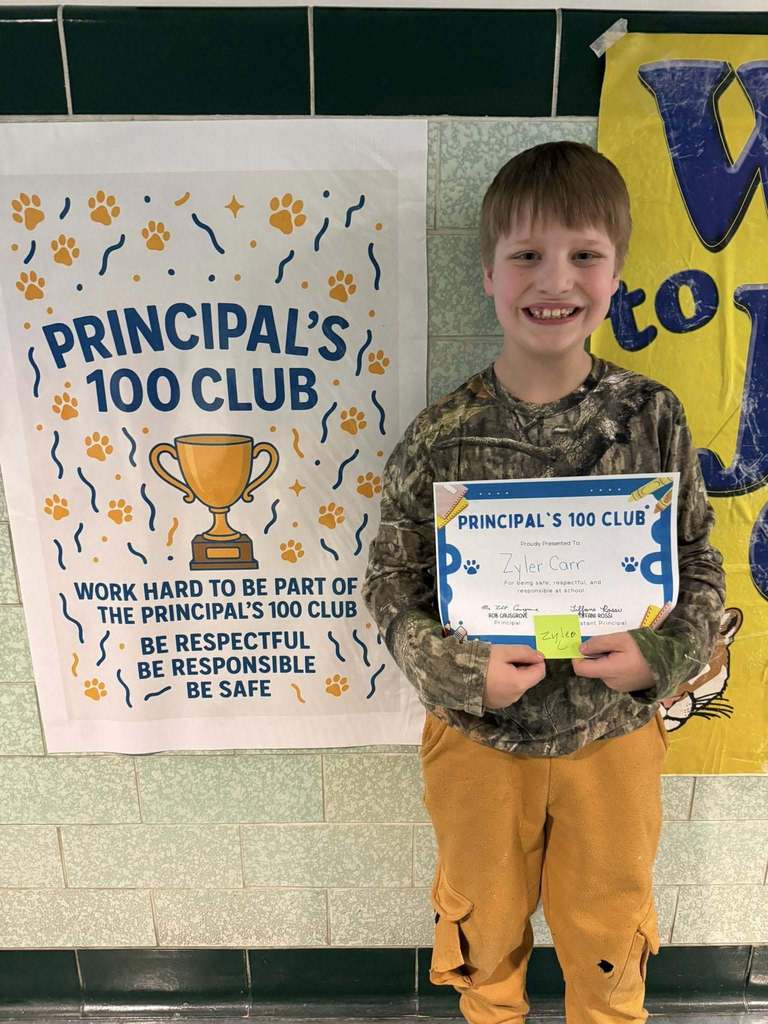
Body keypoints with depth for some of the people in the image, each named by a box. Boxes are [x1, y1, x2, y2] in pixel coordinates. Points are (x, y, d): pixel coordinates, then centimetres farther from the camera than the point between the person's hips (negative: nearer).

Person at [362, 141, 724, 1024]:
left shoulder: (652, 417, -10)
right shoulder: (440, 438, -15)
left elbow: (699, 562, 0)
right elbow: (390, 585, -8)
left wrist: (663, 653, -16)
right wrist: (463, 672, -21)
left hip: (613, 732, 1)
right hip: (478, 736, 0)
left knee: (607, 931, 26)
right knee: (483, 921, 26)